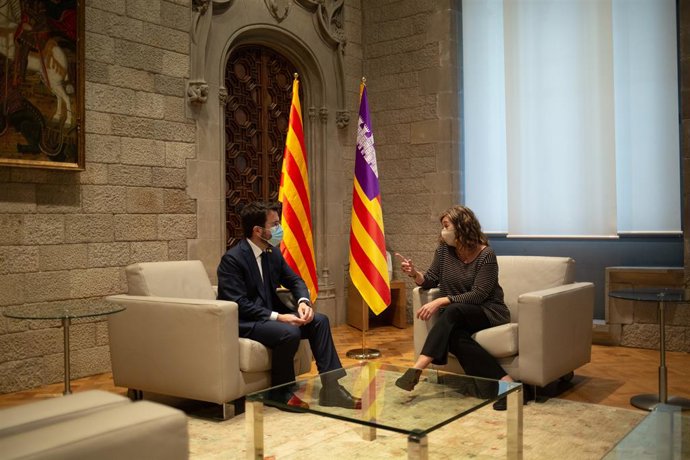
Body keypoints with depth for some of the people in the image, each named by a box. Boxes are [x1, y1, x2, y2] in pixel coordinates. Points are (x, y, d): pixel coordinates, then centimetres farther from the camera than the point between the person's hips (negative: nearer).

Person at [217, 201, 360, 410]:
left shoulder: (273, 253, 6)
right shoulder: (232, 259, -18)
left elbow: (294, 281, 13)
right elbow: (240, 305, -24)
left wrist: (303, 301, -10)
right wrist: (278, 317, -28)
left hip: (270, 316, 8)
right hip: (243, 323, -8)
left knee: (319, 321, -8)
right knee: (289, 332, -32)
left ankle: (331, 387, -9)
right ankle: (282, 392, -9)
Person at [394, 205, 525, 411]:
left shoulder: (485, 255, -12)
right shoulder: (444, 249, 4)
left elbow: (478, 295, -18)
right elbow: (431, 280, 9)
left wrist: (441, 301, -27)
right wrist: (415, 274, -13)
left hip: (488, 311, -4)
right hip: (456, 316, 4)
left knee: (452, 312, -36)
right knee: (455, 336, -33)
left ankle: (418, 368, -45)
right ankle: (504, 382, -34)